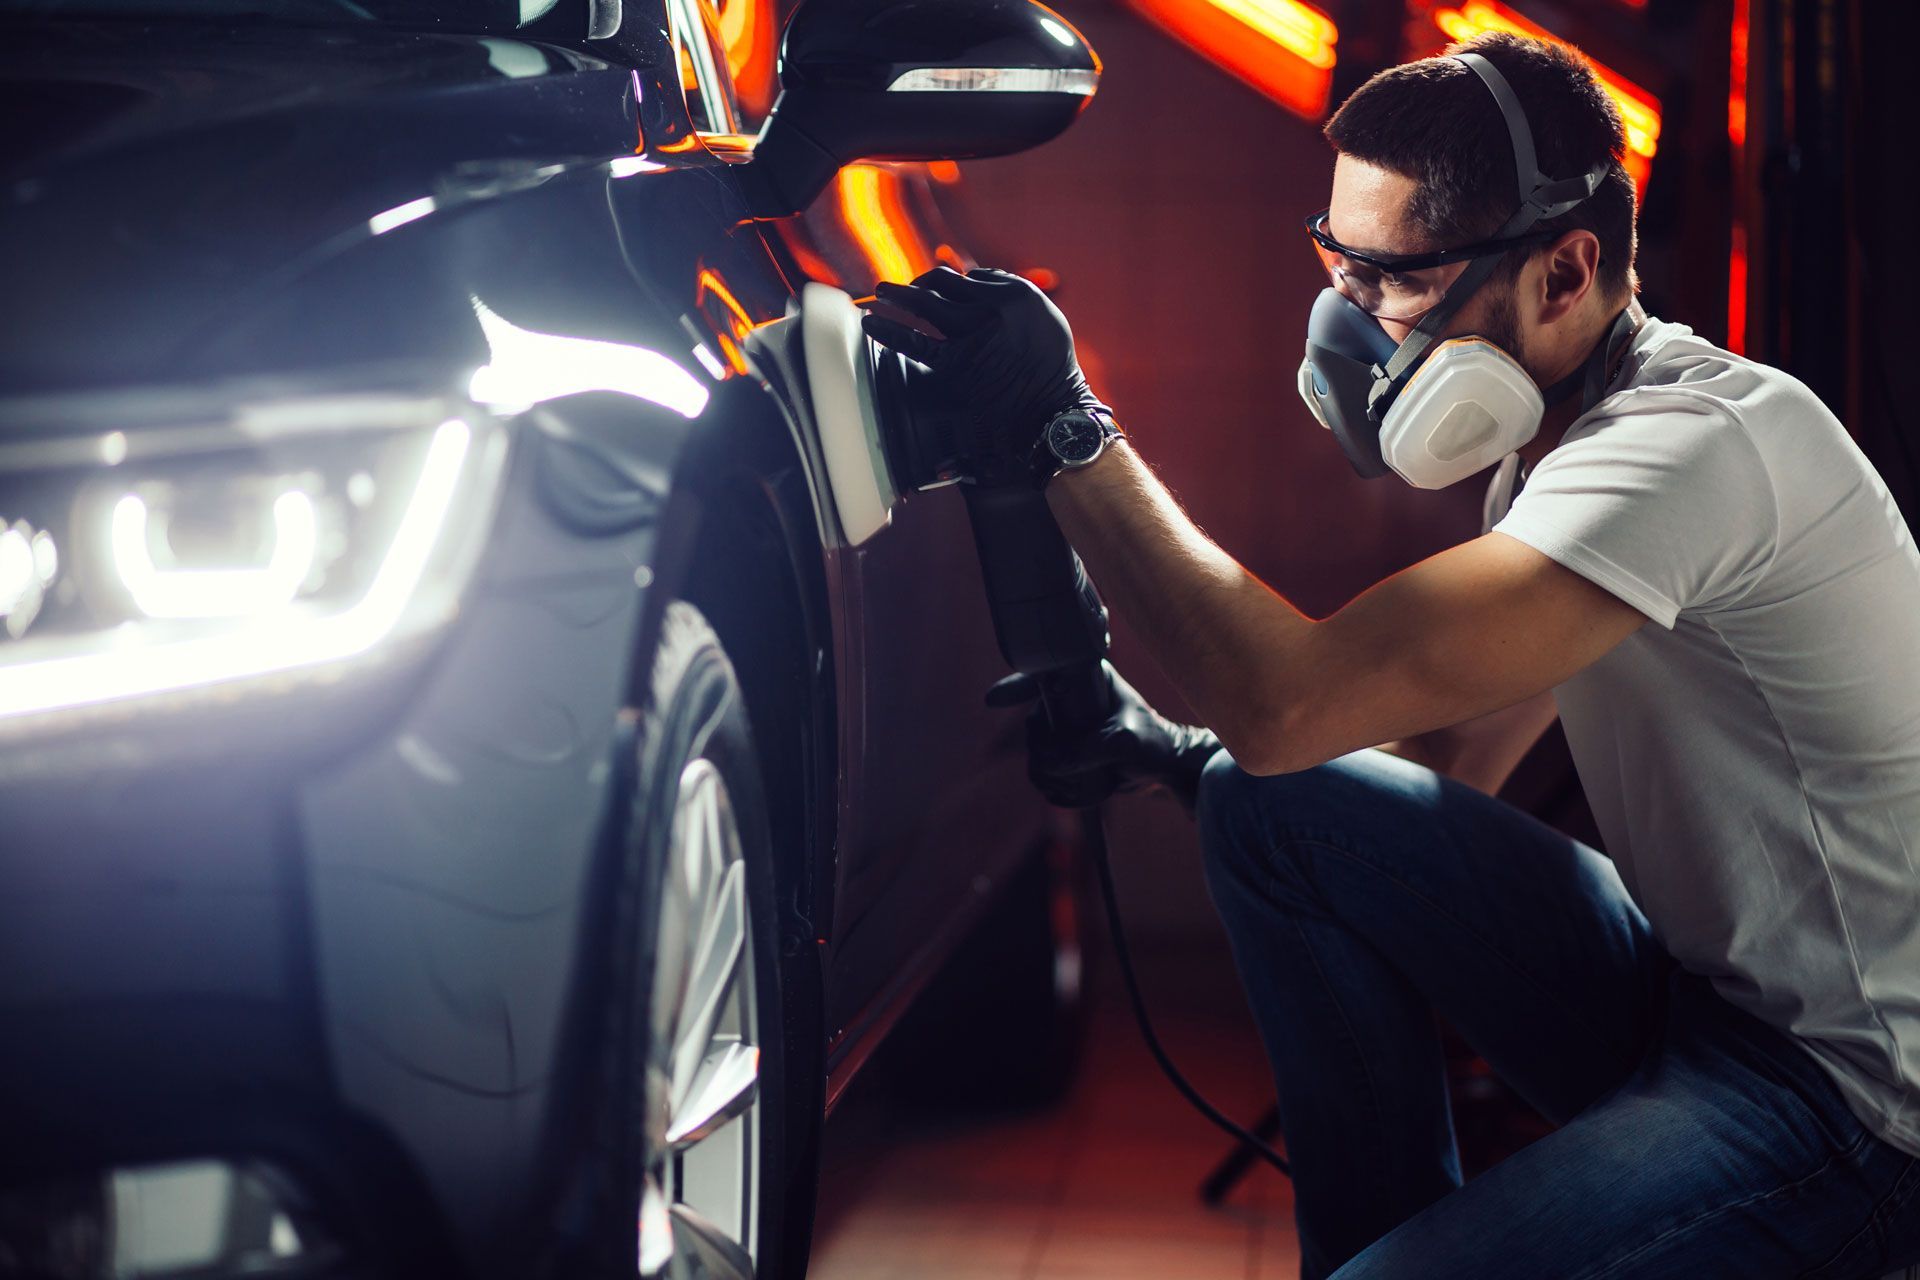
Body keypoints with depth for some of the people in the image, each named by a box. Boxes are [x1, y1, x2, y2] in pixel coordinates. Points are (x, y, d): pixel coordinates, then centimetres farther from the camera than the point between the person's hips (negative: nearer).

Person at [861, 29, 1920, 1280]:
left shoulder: (1700, 442, -25)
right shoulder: (1565, 444, 6)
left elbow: (1288, 704, -33)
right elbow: (1449, 762, 13)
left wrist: (1067, 435, -24)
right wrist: (1164, 751, 0)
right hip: (1690, 988, 9)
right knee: (1270, 809, -3)